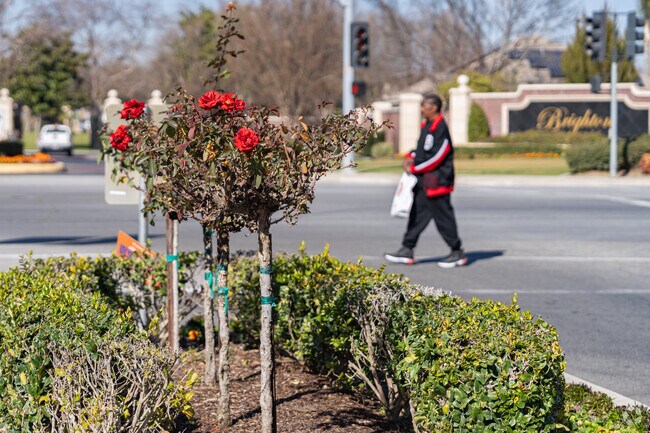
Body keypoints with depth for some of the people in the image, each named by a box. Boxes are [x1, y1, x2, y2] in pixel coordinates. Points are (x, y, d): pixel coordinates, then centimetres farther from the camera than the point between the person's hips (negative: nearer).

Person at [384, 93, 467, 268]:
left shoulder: (440, 129, -18)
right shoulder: (426, 125, 12)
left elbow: (436, 157, -21)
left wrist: (414, 168, -15)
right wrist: (411, 157, 4)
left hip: (436, 181, -10)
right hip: (424, 180, 10)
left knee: (443, 217, -2)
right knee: (417, 214, 10)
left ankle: (457, 253, 8)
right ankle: (407, 250, 15)